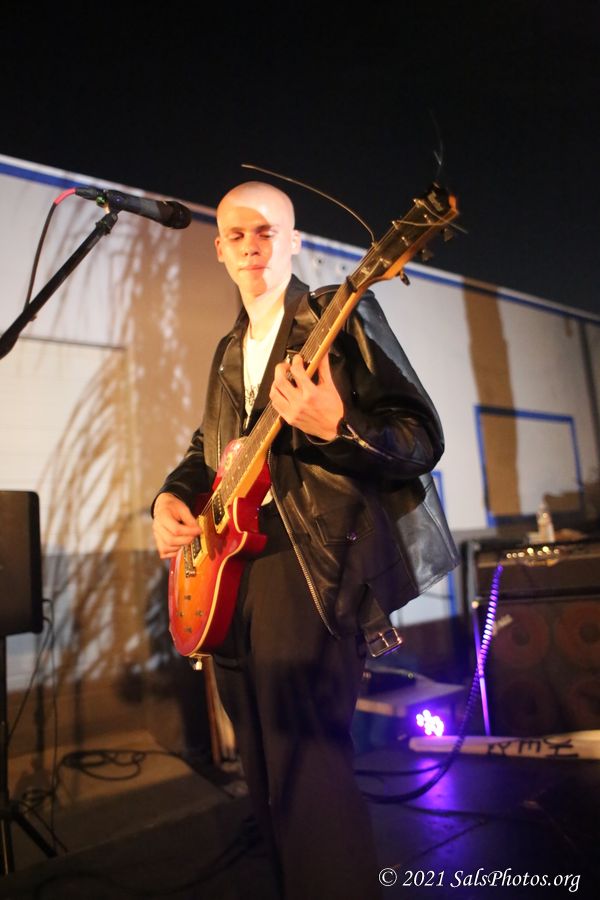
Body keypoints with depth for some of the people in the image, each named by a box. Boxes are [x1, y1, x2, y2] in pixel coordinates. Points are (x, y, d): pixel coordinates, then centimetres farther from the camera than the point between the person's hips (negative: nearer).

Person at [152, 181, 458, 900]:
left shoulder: (342, 317, -3)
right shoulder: (229, 350, 18)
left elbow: (423, 439, -11)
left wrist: (337, 427, -30)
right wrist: (171, 496, 6)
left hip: (311, 563, -7)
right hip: (228, 566, 8)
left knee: (306, 774, -12)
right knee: (265, 775, 18)